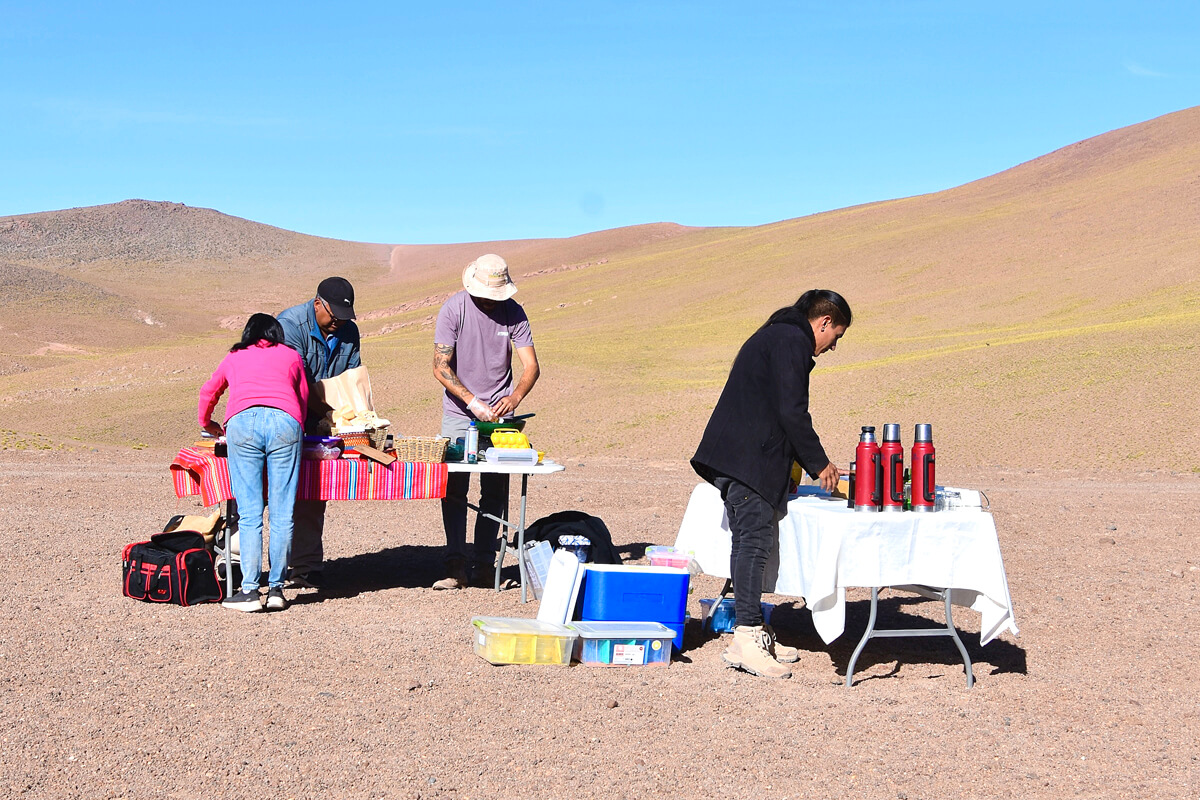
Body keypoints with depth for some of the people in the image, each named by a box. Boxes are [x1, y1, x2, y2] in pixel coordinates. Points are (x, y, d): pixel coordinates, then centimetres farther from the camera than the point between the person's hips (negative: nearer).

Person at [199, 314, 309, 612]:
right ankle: (276, 588, 2)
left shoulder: (234, 357, 32)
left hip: (243, 422, 0)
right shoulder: (291, 356, 29)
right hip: (285, 422, 0)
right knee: (282, 514, 2)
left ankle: (249, 591, -5)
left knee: (249, 514, -1)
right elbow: (304, 400, 36)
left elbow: (208, 392, 46)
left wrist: (207, 423, 64)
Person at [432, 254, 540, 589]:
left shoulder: (513, 313, -4)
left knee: (494, 492, -2)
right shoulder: (453, 308, -10)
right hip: (458, 413, -1)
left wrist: (515, 397, -26)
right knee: (453, 489, -6)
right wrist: (473, 403, -21)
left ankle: (484, 566, 4)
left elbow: (531, 366, -6)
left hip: (498, 413, 1)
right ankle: (456, 566, -4)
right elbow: (440, 367, -12)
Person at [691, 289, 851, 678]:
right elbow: (792, 413, -16)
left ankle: (752, 632, 15)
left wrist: (811, 462, 27)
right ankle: (746, 638, -10)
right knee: (754, 540, -10)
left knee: (752, 540, 11)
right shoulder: (791, 341, -9)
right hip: (749, 459, -11)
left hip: (734, 456, 11)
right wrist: (819, 463, -7)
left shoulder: (777, 336, 24)